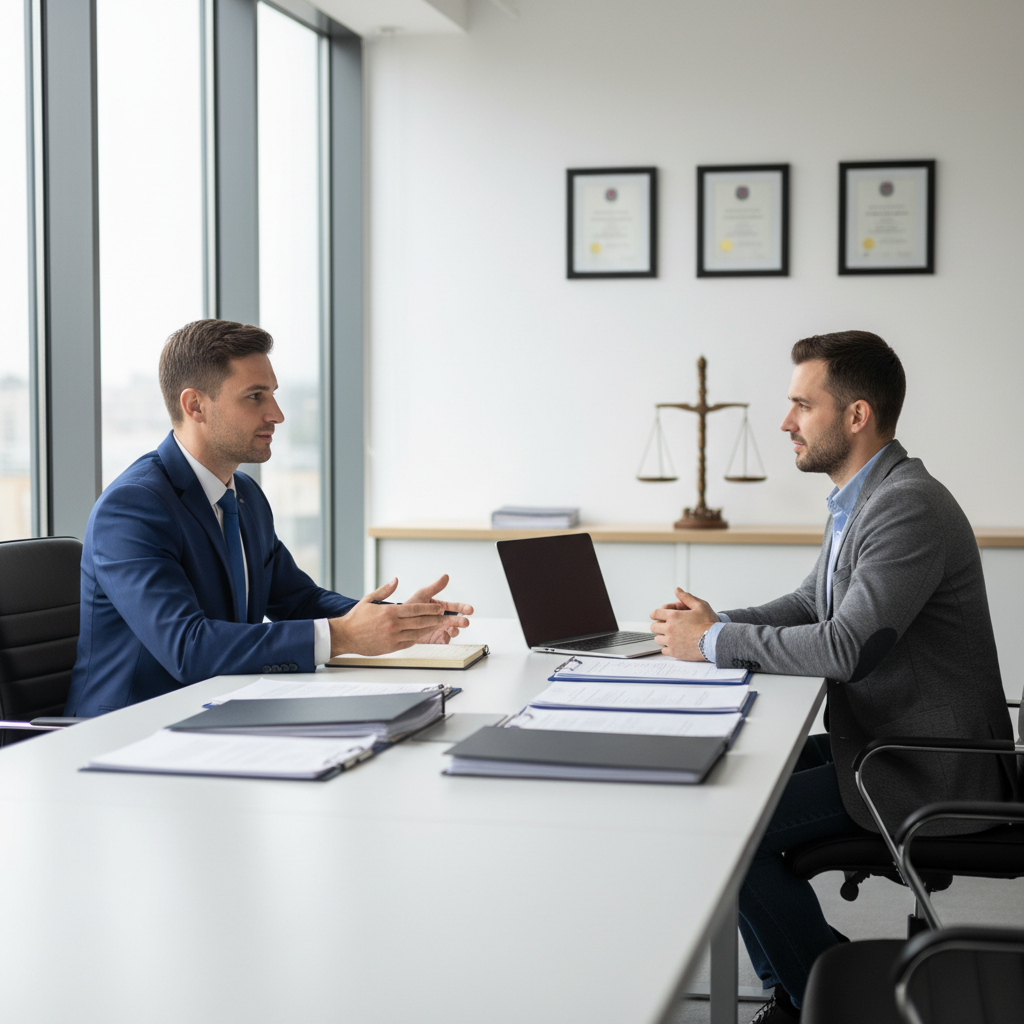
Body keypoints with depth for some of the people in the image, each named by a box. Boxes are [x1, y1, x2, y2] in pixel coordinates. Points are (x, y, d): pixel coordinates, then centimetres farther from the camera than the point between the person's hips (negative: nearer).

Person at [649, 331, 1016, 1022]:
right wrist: (716, 624, 1)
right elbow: (812, 606, 20)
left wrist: (713, 643, -18)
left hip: (925, 771, -10)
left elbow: (845, 648, -29)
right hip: (881, 739, 10)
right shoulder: (862, 499, 10)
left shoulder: (909, 509, -23)